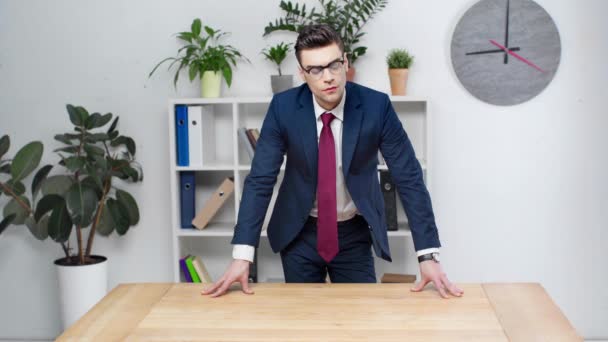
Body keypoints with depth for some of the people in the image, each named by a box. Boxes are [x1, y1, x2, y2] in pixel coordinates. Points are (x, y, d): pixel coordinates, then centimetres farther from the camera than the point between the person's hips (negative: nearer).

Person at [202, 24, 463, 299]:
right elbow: (260, 179, -15)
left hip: (354, 234, 0)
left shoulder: (377, 106, -17)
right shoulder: (283, 107, -15)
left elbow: (408, 177, -14)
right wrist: (242, 255, -23)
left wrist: (428, 255, -20)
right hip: (299, 233, 1)